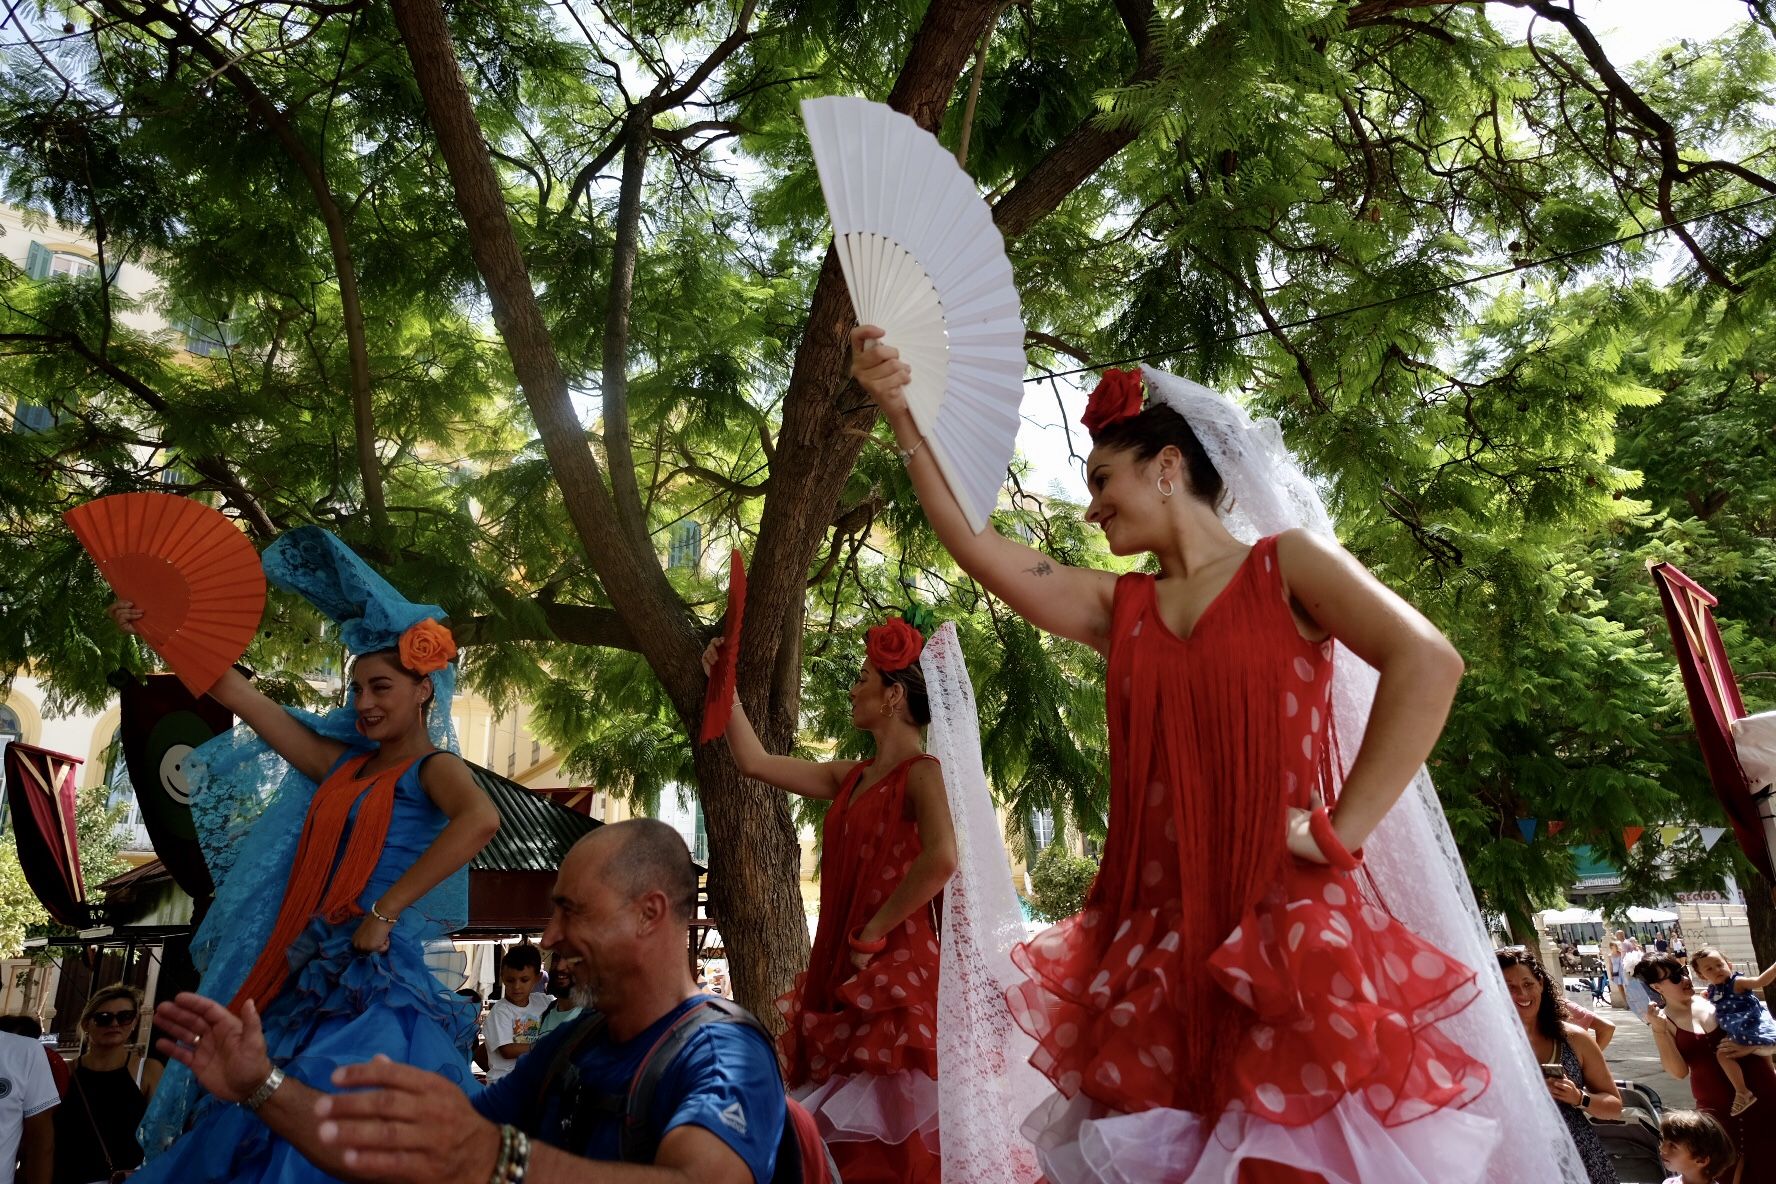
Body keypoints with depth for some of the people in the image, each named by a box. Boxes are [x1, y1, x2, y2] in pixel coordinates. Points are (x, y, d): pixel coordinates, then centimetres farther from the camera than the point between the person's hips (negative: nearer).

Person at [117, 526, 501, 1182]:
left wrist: (384, 912, -26)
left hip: (376, 987, -7)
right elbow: (234, 692, 18)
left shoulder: (432, 768, -5)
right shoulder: (342, 765, 15)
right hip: (305, 980, 7)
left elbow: (482, 818, -29)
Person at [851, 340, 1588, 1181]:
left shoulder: (1286, 563, 1)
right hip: (1157, 945, 5)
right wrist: (904, 414, -2)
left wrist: (1341, 832, -15)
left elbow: (1427, 664, -12)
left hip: (1287, 932, -4)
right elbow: (976, 547, 4)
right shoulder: (1118, 609, 12)